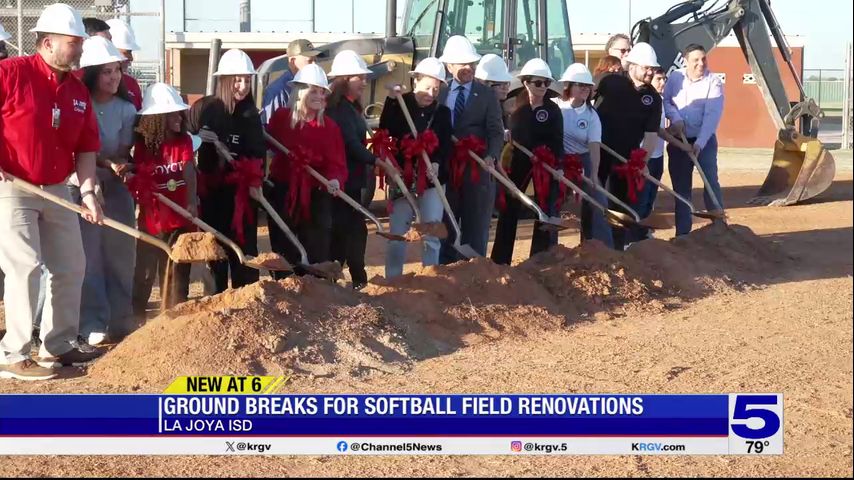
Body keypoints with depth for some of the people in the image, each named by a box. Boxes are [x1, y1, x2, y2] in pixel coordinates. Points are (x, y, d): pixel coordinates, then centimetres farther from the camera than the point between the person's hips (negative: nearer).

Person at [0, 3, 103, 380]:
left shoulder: (78, 91, 7)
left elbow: (85, 147, 7)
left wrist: (87, 191, -5)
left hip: (57, 191, 7)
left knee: (70, 268, 10)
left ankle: (58, 346, 24)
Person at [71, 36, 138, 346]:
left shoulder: (126, 109, 3)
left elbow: (123, 153, 4)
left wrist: (122, 168, -18)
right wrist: (108, 163, -23)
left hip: (116, 188, 4)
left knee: (120, 256, 6)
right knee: (89, 258, -7)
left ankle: (119, 323, 15)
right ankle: (92, 326, -2)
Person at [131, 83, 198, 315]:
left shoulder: (184, 141, -1)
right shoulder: (143, 145, -7)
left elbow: (189, 170, -15)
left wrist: (192, 202, -29)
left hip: (180, 218, 2)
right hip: (152, 218, -2)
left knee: (177, 270, 9)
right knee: (145, 271, 2)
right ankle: (136, 315, 13)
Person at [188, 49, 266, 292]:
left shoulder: (250, 115, 4)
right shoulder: (203, 108, -4)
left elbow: (258, 154, 3)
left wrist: (254, 181, -11)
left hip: (241, 192, 2)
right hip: (210, 191, -2)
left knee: (244, 246, 1)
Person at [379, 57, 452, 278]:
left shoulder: (442, 112, 5)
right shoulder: (398, 105, -1)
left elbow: (446, 146, -1)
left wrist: (437, 163, -21)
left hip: (432, 179, 2)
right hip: (402, 178, -1)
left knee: (431, 235, 1)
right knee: (397, 235, 2)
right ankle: (392, 282, 13)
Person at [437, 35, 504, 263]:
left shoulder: (486, 95, 2)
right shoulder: (440, 93, 8)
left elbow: (496, 132, -6)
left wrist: (491, 156, -22)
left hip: (477, 169, -2)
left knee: (475, 229, 2)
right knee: (446, 226, 10)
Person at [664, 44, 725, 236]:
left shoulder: (714, 83, -11)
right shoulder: (675, 78, -1)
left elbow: (712, 116, -18)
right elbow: (665, 101, 5)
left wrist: (699, 143, -27)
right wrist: (675, 118, -15)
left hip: (704, 140, -3)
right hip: (678, 140, 3)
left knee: (711, 181, -11)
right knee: (680, 186, 6)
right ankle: (683, 231, 13)